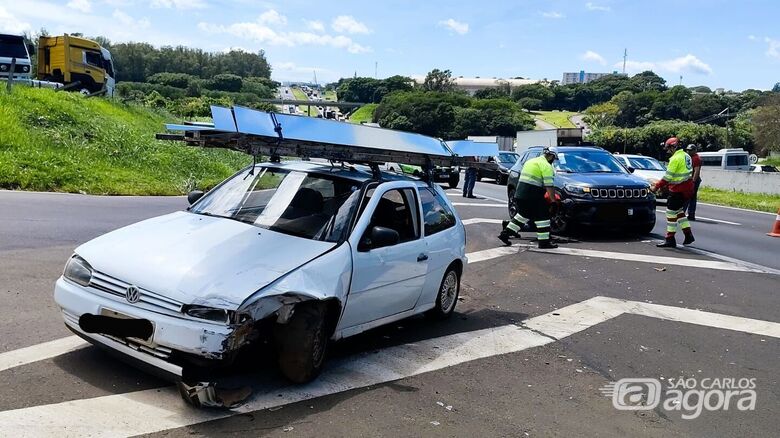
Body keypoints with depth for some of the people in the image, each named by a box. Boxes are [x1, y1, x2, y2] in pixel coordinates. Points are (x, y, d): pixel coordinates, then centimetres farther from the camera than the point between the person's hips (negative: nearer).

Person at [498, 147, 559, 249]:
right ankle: (544, 242, 4)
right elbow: (549, 186, -13)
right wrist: (553, 200, -6)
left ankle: (505, 234, 20)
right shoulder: (546, 166, -8)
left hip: (519, 193, 9)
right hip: (532, 196, -8)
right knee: (542, 217, 2)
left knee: (523, 215, 22)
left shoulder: (530, 161, 20)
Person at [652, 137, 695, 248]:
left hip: (678, 190, -10)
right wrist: (665, 186, 17)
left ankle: (670, 240, -1)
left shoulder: (676, 158, -16)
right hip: (687, 188, 10)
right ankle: (688, 235, 19)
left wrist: (656, 187, -11)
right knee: (679, 210, 20)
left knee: (671, 212, -3)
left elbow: (668, 176, -18)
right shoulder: (686, 156, 14)